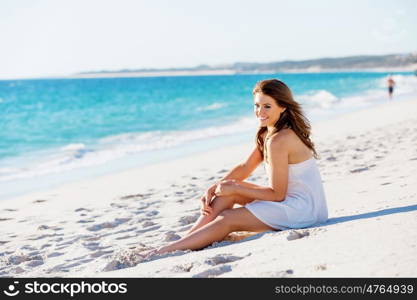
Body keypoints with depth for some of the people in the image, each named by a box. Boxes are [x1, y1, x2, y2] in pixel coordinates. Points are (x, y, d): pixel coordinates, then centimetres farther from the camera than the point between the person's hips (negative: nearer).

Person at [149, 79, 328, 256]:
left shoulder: (278, 141, -22)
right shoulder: (267, 133, 9)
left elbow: (277, 194, -19)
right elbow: (245, 168, 13)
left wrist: (235, 189, -12)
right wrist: (213, 189, 1)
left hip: (304, 209, -10)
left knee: (227, 220, -13)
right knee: (227, 192, 7)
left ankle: (166, 251, -11)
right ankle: (184, 241, 3)